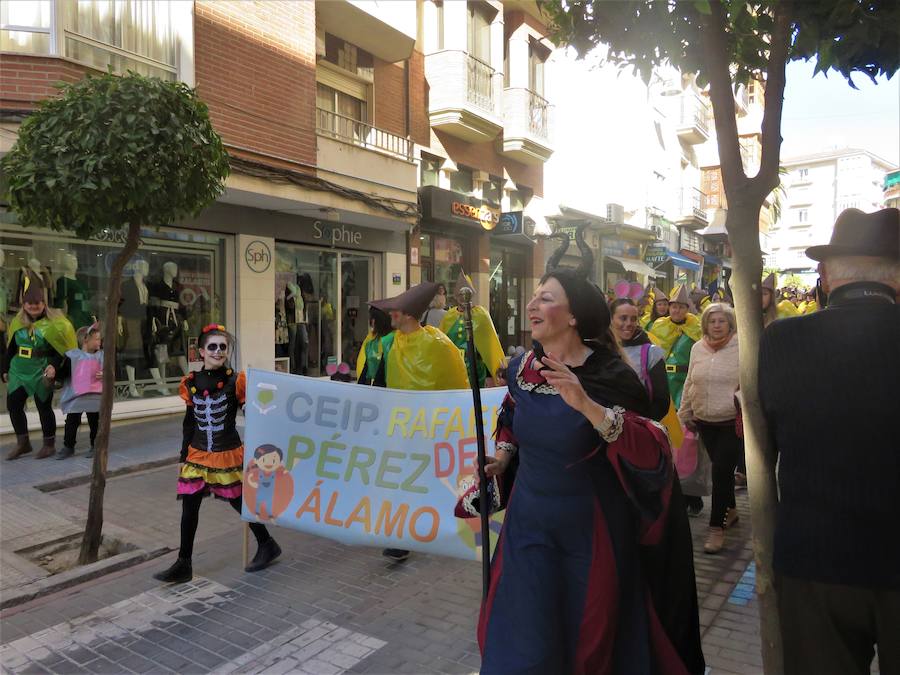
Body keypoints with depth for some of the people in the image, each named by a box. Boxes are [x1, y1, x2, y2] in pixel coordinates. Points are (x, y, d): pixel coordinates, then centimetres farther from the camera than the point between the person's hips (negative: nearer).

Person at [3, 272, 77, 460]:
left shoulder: (54, 323, -10)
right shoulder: (17, 322, 8)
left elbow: (62, 349, -11)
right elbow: (10, 348, 15)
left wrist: (53, 366, -24)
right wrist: (6, 369, 16)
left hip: (41, 373, -6)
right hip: (18, 371, 6)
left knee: (44, 407, 1)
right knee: (13, 405, 9)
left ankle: (49, 445, 15)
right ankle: (23, 443, 24)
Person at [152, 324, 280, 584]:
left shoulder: (236, 381, -9)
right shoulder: (191, 383, 2)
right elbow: (189, 423, 11)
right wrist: (184, 455, 13)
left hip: (228, 455, -4)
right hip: (198, 455, 4)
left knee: (240, 502, 7)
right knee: (189, 508, 6)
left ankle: (267, 545, 28)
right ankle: (183, 565, 20)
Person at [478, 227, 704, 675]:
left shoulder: (607, 376, -18)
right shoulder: (522, 368, -3)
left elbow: (654, 453, -29)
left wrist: (587, 406, -40)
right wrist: (503, 454, 5)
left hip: (587, 530, -4)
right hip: (528, 523, 4)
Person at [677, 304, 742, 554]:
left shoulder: (741, 347, -8)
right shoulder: (697, 348, 6)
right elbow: (690, 384, 13)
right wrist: (685, 413, 14)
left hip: (733, 423, -5)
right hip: (705, 421, 5)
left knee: (721, 471, -7)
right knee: (721, 469, 16)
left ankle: (717, 526, 4)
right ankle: (730, 510, 37)